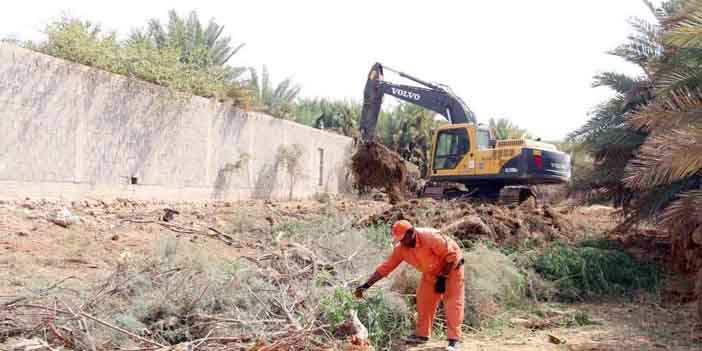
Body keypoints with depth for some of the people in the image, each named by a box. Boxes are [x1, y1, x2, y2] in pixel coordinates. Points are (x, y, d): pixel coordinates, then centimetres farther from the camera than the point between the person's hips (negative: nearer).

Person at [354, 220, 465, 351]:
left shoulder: (430, 236, -34)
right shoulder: (400, 248, -16)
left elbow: (451, 255, -27)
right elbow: (385, 267, -13)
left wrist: (442, 278, -25)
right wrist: (366, 285, -18)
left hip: (452, 266, -6)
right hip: (432, 272, 6)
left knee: (452, 301, -10)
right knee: (424, 300, 3)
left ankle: (454, 340, -8)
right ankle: (422, 334, 14)